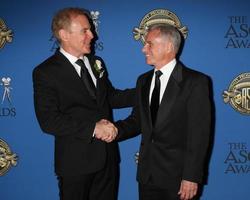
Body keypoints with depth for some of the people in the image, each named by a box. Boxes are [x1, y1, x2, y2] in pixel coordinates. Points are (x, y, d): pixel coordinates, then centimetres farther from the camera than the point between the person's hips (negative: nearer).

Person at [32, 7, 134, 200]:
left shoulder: (96, 63, 9)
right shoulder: (45, 72, -12)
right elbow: (48, 120, -19)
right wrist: (93, 128, -23)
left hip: (108, 156, 6)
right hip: (75, 162, -6)